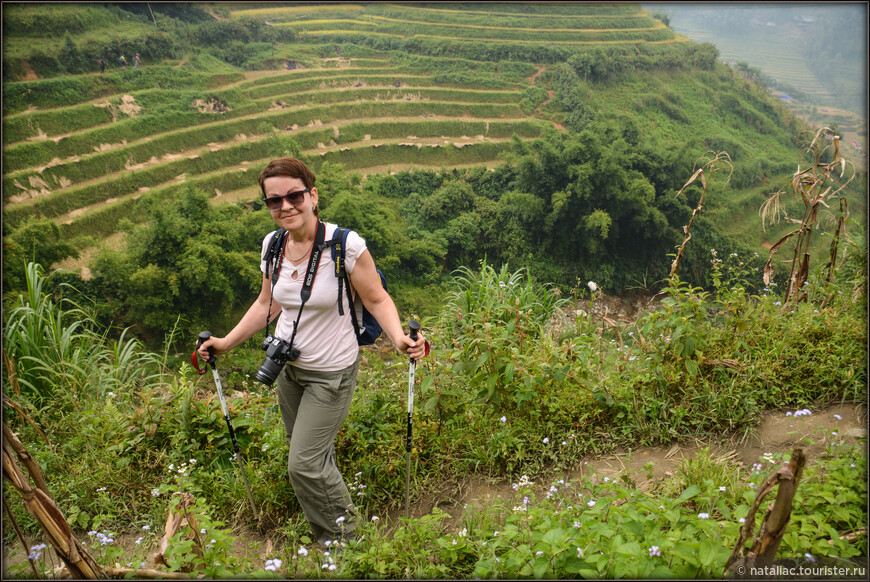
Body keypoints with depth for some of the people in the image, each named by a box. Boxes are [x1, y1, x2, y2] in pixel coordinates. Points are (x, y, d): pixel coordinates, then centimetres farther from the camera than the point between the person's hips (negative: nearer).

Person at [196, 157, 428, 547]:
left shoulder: (345, 245, -24)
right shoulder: (271, 245, -5)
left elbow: (377, 300, -15)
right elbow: (268, 303, 9)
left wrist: (399, 339, -32)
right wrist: (227, 343, 6)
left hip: (331, 372, -6)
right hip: (288, 365, 6)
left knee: (305, 464, -2)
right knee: (304, 449, 21)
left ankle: (340, 534, 28)